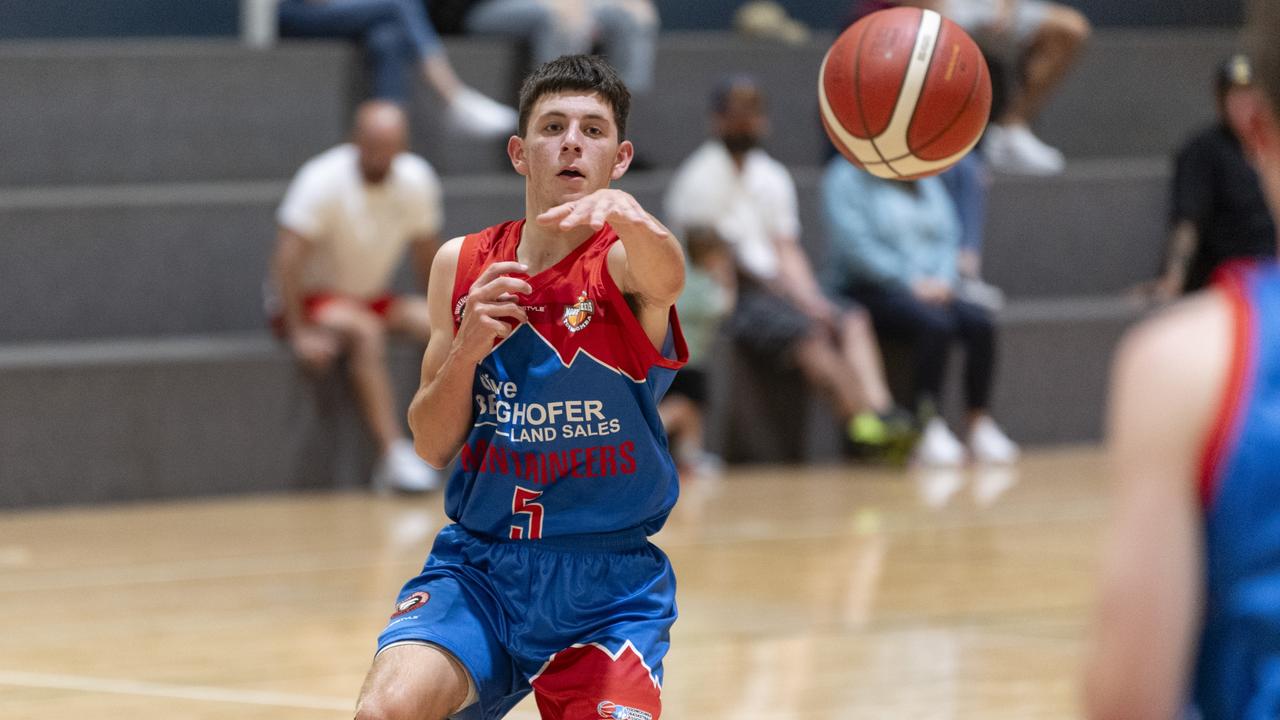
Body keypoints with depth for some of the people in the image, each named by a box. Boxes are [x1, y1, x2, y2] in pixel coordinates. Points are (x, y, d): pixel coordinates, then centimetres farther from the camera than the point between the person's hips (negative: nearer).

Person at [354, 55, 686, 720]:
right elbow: (431, 446, 5)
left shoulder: (623, 262, -8)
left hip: (609, 583, -1)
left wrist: (629, 216, -59)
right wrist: (467, 348, -15)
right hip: (479, 564, 1)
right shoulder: (462, 265, 3)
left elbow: (665, 276, -35)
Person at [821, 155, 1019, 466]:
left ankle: (980, 424, -21)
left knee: (980, 322, -23)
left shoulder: (925, 181, 20)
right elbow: (856, 245, -13)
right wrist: (910, 284, -19)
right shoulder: (846, 178, -2)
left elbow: (948, 234, 13)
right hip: (869, 290, -6)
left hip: (932, 289, 6)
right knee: (935, 324, -34)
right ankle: (929, 428, -33)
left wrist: (943, 280, -8)